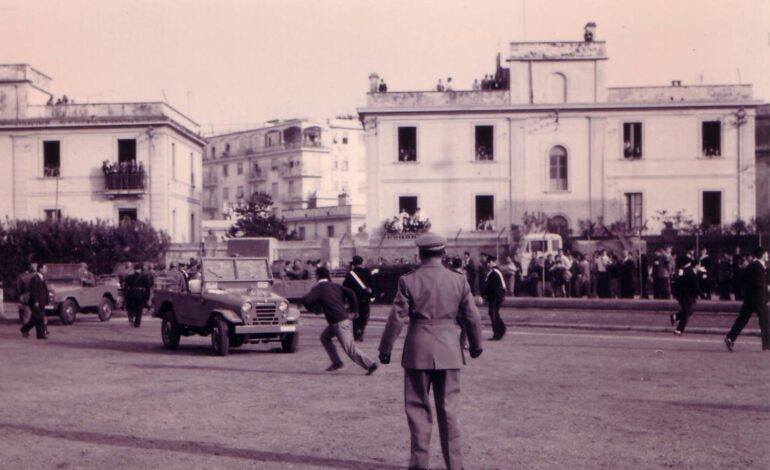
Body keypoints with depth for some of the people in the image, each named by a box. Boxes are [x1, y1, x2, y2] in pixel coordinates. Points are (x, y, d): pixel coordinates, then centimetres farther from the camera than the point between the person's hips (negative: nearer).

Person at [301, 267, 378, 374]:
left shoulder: (318, 288, -5)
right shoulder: (335, 286, 13)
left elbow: (306, 300, -18)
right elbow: (350, 293, 1)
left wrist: (313, 308, 2)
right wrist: (354, 310, 4)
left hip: (339, 323, -8)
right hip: (345, 318, 8)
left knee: (350, 349, -5)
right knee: (324, 337, 23)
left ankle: (370, 365, -6)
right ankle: (336, 362, 22)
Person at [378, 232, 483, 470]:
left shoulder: (408, 281, -7)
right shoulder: (459, 280, 0)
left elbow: (396, 318, -5)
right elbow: (472, 317, 6)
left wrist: (385, 348, 5)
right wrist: (476, 345, 21)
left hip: (417, 352, -2)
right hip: (448, 352, 2)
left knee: (417, 408, 7)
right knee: (448, 408, 10)